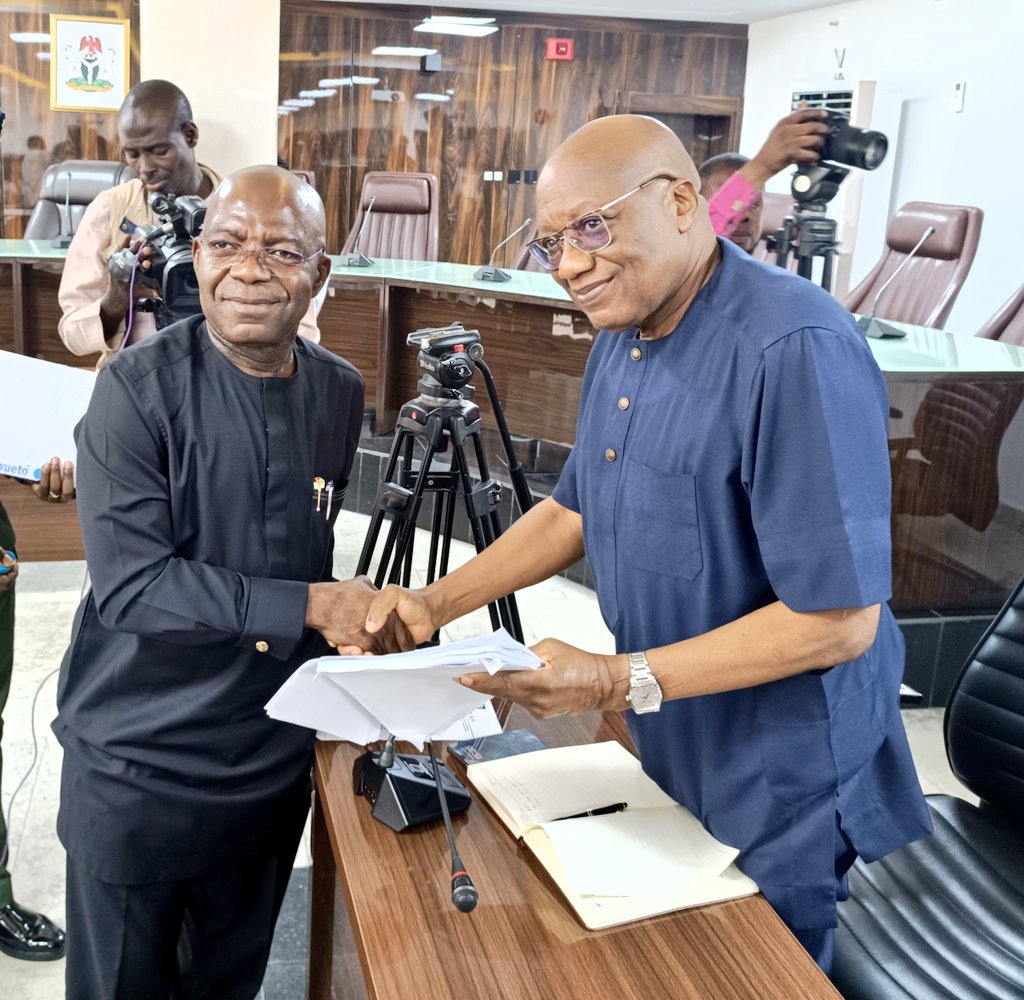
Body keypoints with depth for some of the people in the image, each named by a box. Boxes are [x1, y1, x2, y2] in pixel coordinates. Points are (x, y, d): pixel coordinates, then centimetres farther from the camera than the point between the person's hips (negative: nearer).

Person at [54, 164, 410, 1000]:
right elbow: (129, 582, -24)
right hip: (139, 764, -4)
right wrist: (311, 607, -26)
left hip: (275, 761, 5)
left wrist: (358, 616, 5)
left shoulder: (339, 392, 1)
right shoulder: (140, 387, -16)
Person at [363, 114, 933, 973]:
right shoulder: (620, 339, 2)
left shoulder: (796, 349, -27)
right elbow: (576, 511, 13)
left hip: (777, 796, -8)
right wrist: (437, 604, 1)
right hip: (664, 757, 8)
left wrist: (617, 681, -28)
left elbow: (840, 619, -27)